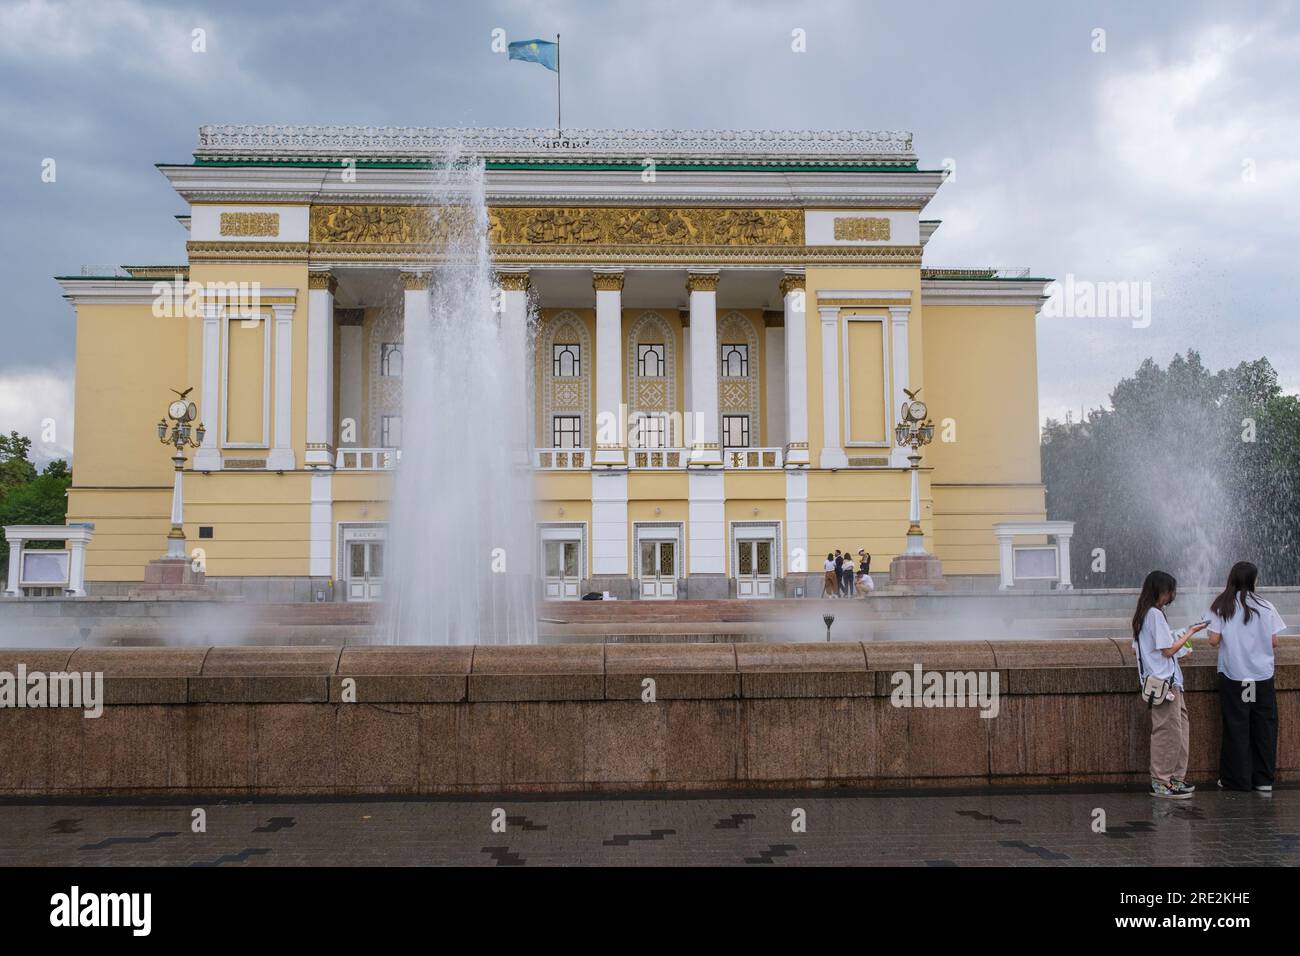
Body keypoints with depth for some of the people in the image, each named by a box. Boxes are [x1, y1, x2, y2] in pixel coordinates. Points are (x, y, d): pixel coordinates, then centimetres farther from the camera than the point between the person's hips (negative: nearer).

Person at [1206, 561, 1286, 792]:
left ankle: (1237, 780, 10)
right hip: (1262, 677, 1)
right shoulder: (1265, 607, -3)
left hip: (1233, 676, -1)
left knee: (1236, 728, 6)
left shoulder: (1221, 607, -4)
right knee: (1264, 726, 10)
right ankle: (1263, 779, 15)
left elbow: (1214, 641, -8)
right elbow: (1274, 642, -2)